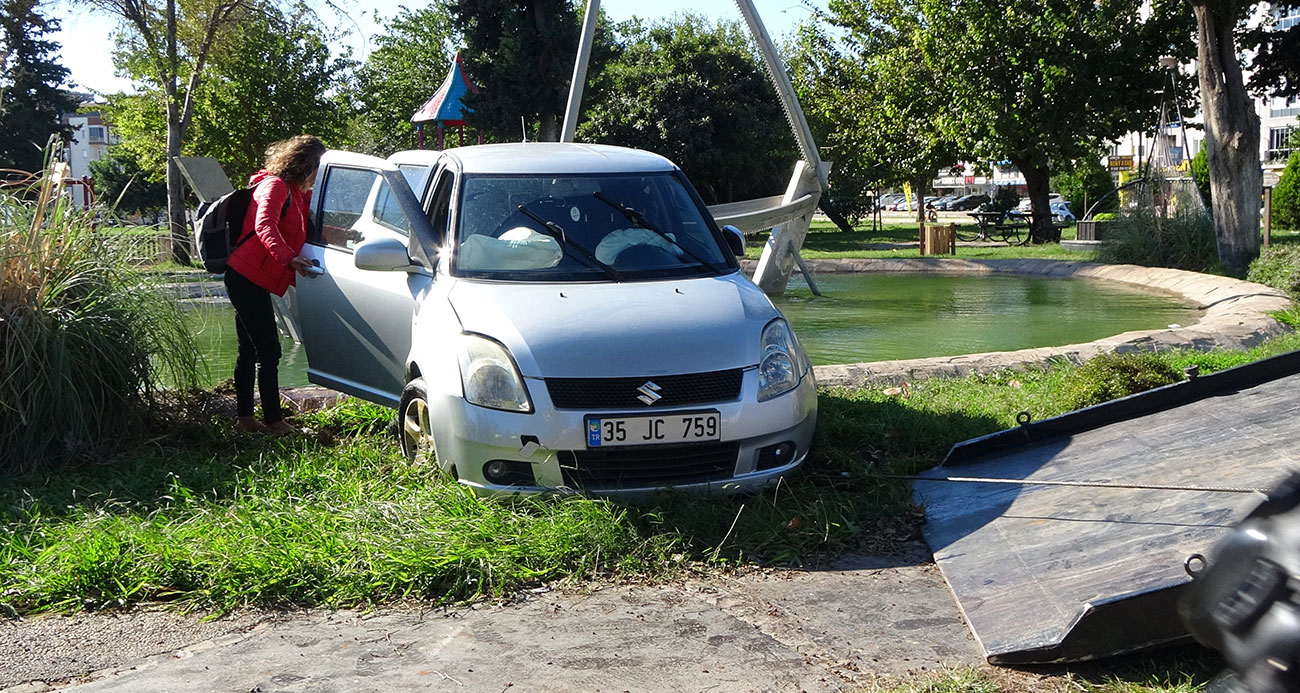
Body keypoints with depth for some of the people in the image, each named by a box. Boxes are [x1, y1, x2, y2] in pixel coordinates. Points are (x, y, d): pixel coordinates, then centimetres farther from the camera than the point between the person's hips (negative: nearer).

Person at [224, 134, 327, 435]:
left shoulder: (294, 193, 18)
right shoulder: (275, 185, -13)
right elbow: (265, 226, -29)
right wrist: (288, 258, -43)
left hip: (246, 279, 11)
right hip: (248, 278, -11)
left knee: (249, 351, 14)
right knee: (268, 351, -9)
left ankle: (245, 418, 21)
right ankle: (274, 421, -5)